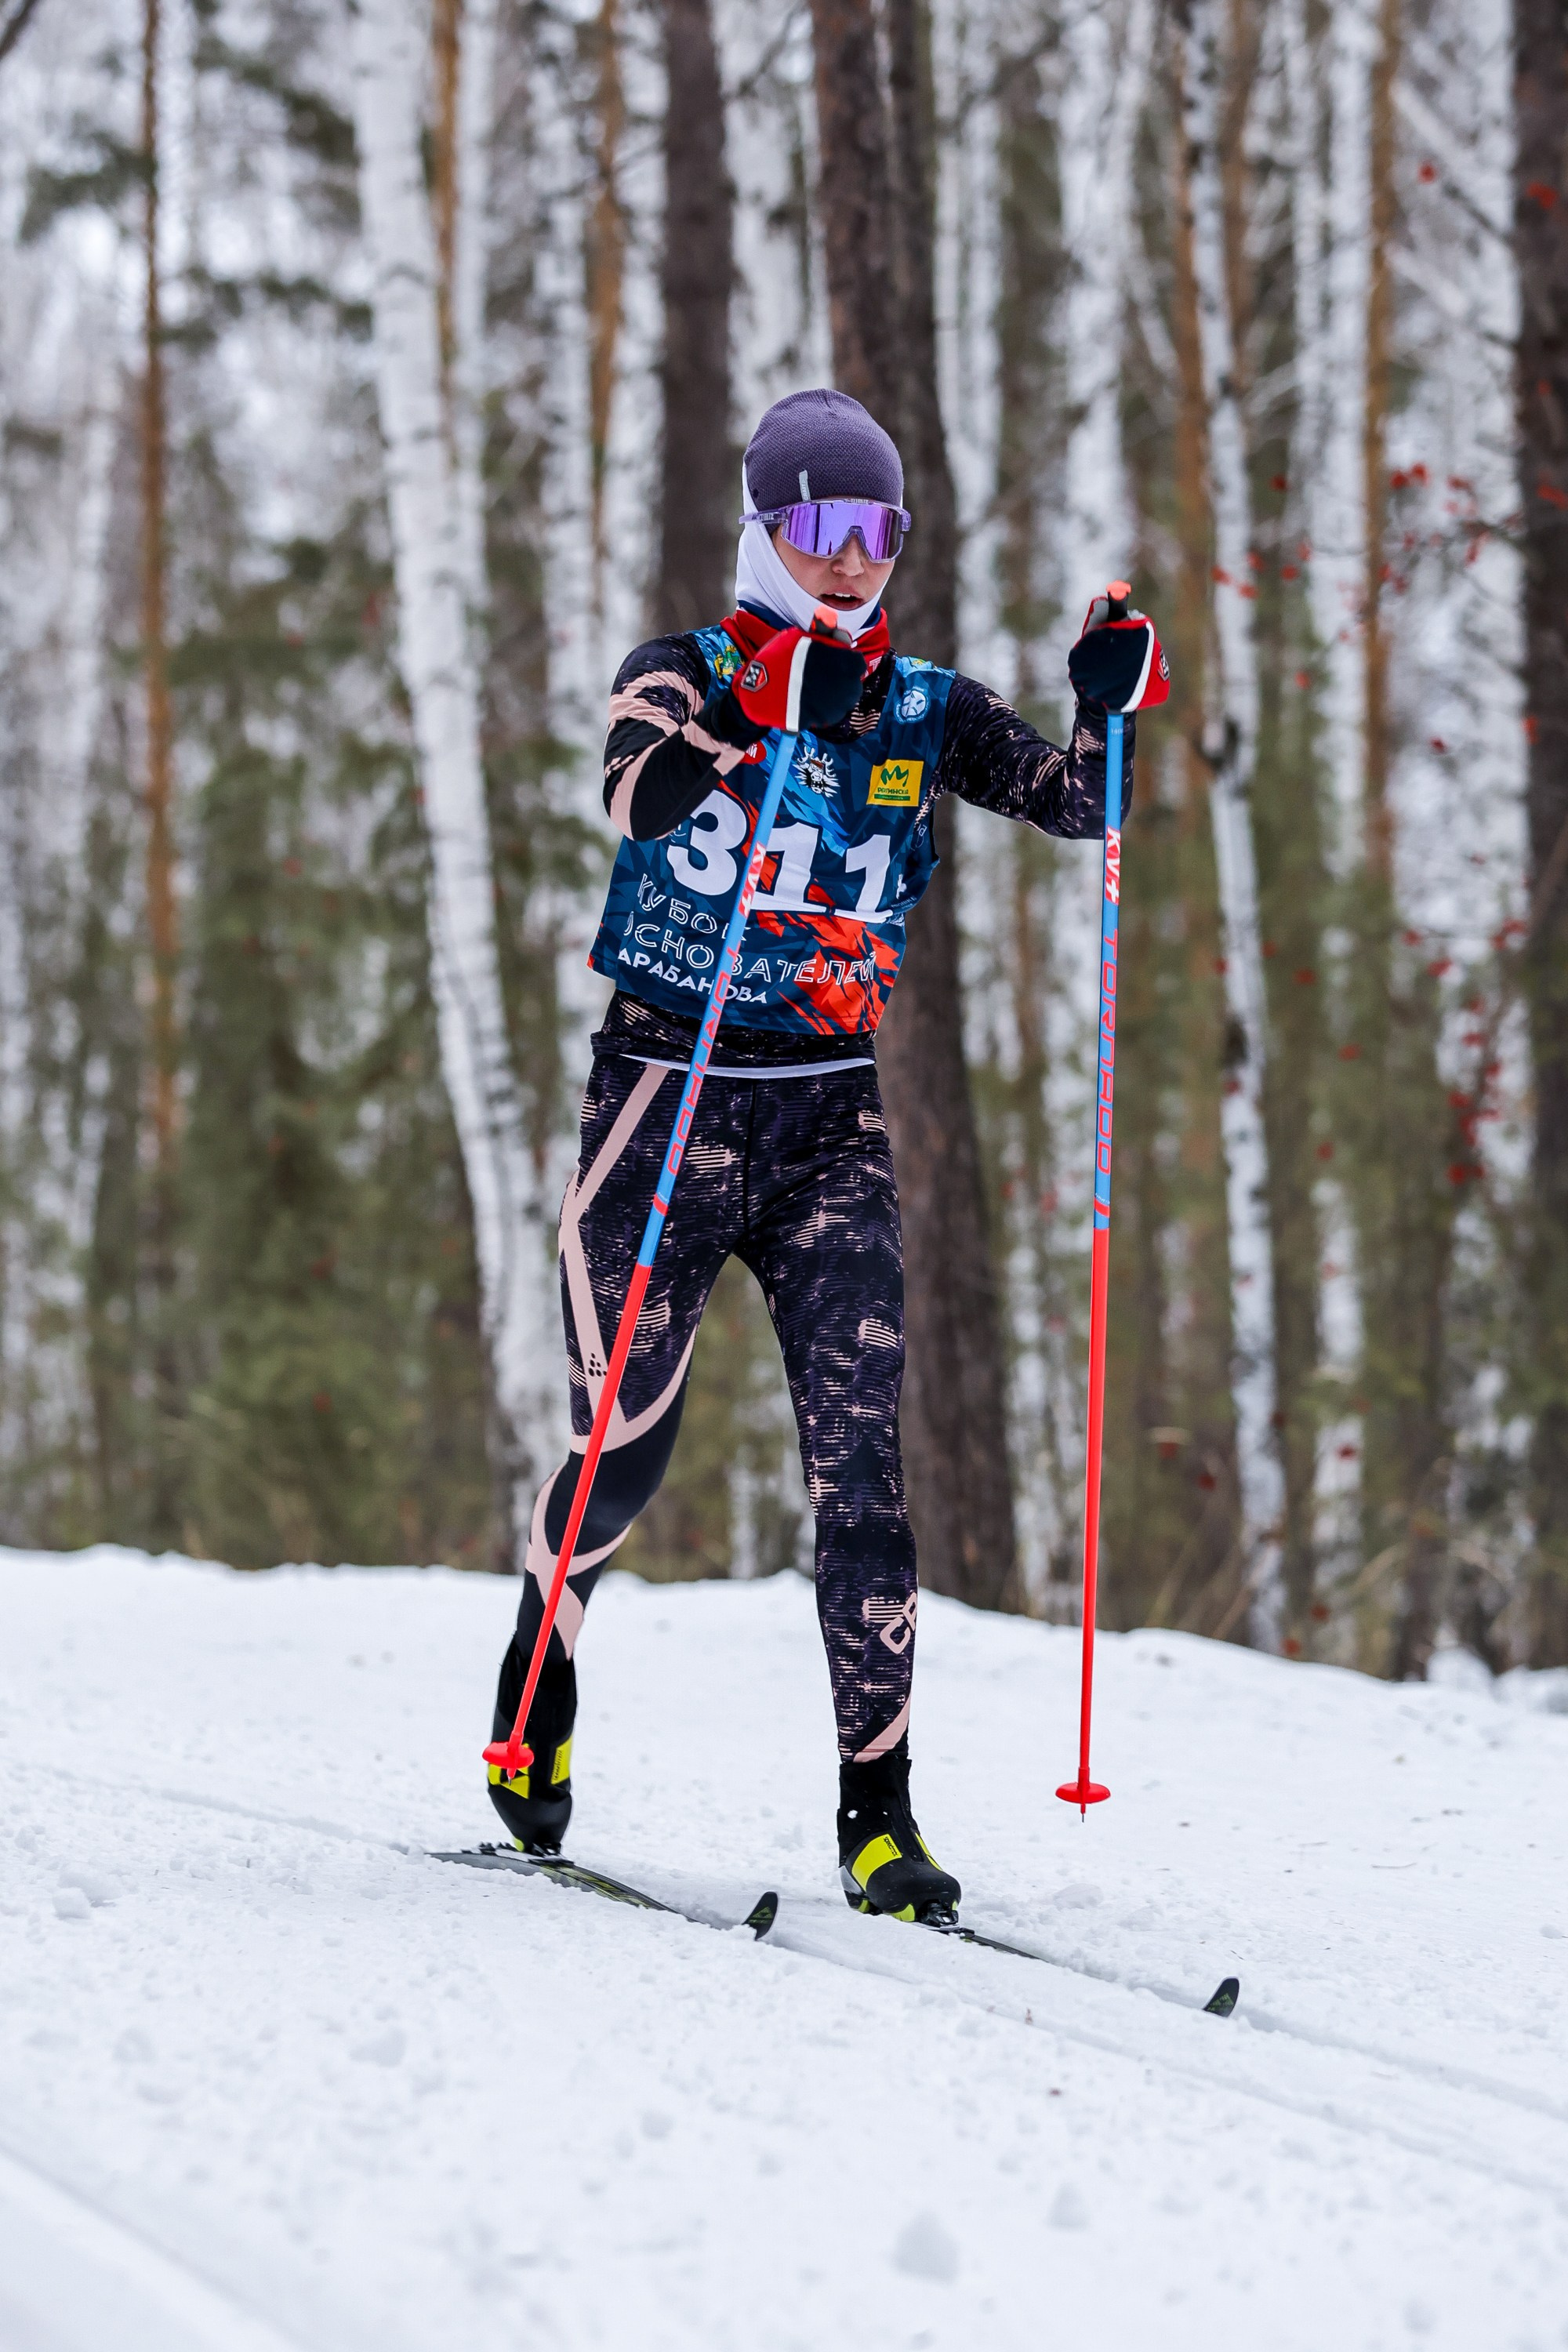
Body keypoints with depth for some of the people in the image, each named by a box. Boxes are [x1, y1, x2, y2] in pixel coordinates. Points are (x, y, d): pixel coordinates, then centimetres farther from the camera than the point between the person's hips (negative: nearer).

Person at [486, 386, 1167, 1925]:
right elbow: (637, 801, -26)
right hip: (668, 1100, -2)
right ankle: (541, 1650, 37)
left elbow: (1078, 802, -6)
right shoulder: (681, 678, -4)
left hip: (833, 1120, 2)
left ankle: (878, 1811, -8)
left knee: (859, 1453, -10)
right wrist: (776, 717, -39)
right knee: (624, 1450, 4)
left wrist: (1112, 709, -25)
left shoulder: (921, 710, 6)